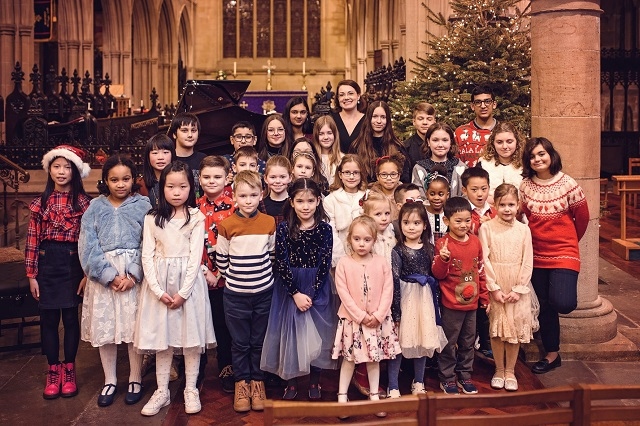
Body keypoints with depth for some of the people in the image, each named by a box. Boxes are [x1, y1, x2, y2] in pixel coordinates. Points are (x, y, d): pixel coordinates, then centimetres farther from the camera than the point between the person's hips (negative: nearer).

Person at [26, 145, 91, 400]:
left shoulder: (83, 202, -2)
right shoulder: (41, 202, 4)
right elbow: (32, 240, 2)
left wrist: (87, 273, -7)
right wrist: (31, 274, -1)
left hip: (73, 264, -2)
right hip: (47, 263, 2)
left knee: (70, 317, 7)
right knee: (48, 318, 7)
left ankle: (69, 370, 21)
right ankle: (53, 371, 20)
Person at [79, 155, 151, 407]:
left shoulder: (143, 205, 1)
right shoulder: (95, 207, 5)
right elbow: (88, 246, -3)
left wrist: (133, 275, -16)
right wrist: (110, 276, -12)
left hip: (135, 275, -1)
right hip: (103, 275, 2)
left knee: (135, 327, 2)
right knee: (104, 327, 7)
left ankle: (135, 379, 19)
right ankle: (110, 381, 23)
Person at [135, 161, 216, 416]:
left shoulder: (196, 218, -2)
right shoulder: (152, 218, 4)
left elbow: (196, 256, -7)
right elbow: (147, 256, 0)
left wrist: (183, 292, -13)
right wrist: (158, 290, -11)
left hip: (188, 281, -2)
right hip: (159, 283, 2)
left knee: (191, 336, 3)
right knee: (162, 337, 7)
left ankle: (191, 389, 17)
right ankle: (162, 391, 18)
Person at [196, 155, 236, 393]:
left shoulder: (234, 207, -4)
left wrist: (219, 273, -13)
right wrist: (204, 271, -10)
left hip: (224, 278, -2)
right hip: (199, 276, 2)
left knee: (223, 325, 9)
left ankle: (227, 370, 24)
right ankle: (196, 371, 25)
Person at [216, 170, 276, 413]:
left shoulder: (269, 223, -3)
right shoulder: (227, 225, -8)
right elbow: (221, 259, 1)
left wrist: (262, 273, 7)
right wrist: (233, 277, 3)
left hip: (264, 292, 1)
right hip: (235, 294, -1)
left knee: (259, 341, 12)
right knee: (240, 342, 9)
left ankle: (257, 381, 27)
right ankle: (241, 382, 25)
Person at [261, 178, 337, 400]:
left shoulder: (325, 228, -5)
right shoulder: (284, 228, -6)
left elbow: (325, 264, -7)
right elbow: (281, 264, -8)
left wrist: (311, 294, -12)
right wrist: (296, 293, -13)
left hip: (317, 289, 0)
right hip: (289, 288, 0)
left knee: (316, 334, 6)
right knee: (291, 334, 5)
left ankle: (314, 382, 23)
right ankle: (291, 383, 19)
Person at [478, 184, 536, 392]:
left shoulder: (523, 229, 2)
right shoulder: (486, 228, -3)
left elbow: (527, 262, 0)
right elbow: (484, 260, -5)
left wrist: (518, 289, -7)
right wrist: (494, 288, -10)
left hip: (518, 289, 1)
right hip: (495, 287, -1)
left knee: (516, 328, 6)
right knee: (496, 329, 4)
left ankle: (510, 371, 20)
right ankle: (499, 370, 20)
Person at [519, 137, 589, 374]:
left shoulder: (567, 184, -9)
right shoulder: (525, 185, -2)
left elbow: (582, 217, 2)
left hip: (564, 253, -3)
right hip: (537, 255, 3)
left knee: (562, 303, -21)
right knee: (545, 307, 10)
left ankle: (566, 291, 16)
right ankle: (551, 355, 24)